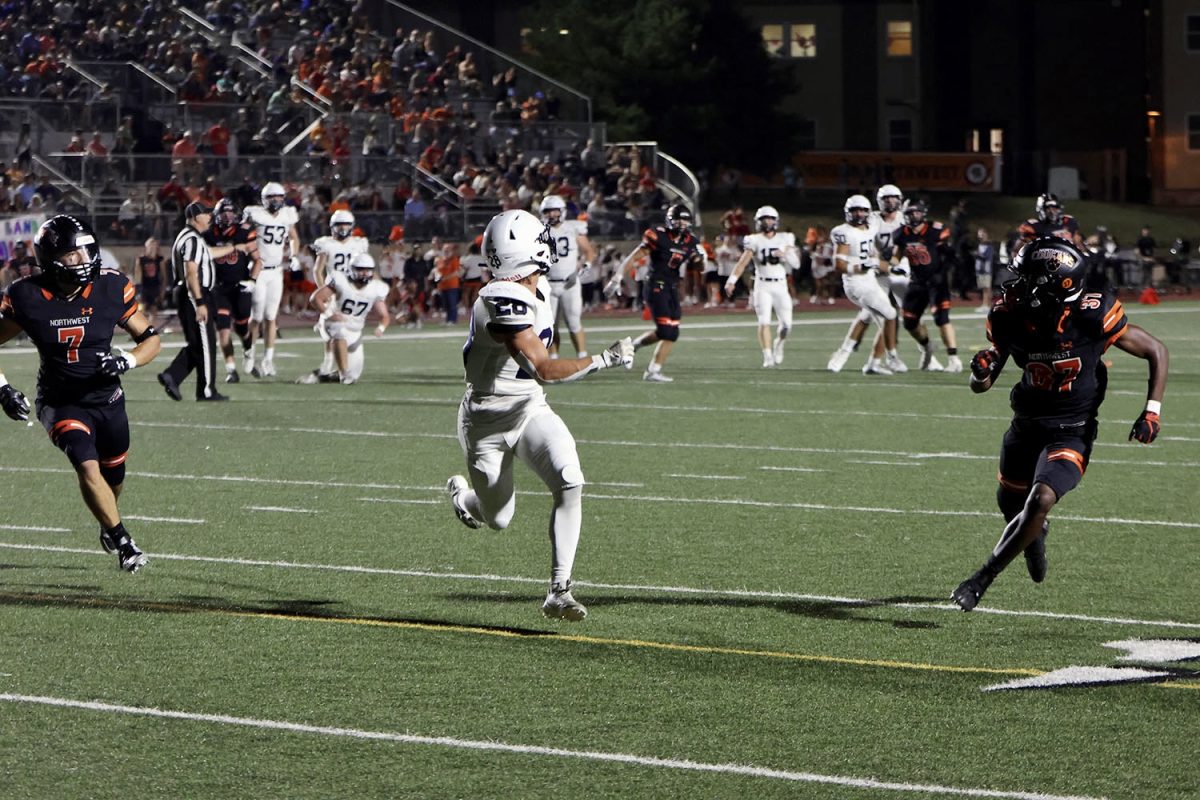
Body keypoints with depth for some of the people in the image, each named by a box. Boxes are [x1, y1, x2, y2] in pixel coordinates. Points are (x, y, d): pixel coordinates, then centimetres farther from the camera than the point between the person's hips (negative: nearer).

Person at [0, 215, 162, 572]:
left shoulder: (110, 288, -12)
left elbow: (150, 338, -2)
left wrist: (127, 361, -22)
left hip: (107, 399, 3)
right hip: (62, 404, -3)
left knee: (113, 476, 17)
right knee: (88, 466, -24)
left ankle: (108, 522, 51)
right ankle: (122, 542, -9)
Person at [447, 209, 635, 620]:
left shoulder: (537, 289, -1)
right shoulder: (504, 303, -31)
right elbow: (544, 369, -34)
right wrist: (606, 359, -30)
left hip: (530, 409, 7)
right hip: (489, 420, -7)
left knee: (570, 482, -19)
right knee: (498, 519, 11)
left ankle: (559, 591, -15)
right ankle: (461, 492, 48)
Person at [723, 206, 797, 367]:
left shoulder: (785, 239, 5)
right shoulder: (755, 241, -1)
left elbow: (796, 262, 1)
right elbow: (742, 262, -10)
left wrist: (785, 254, -20)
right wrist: (731, 281, -22)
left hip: (781, 285, 2)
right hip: (762, 286, -2)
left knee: (786, 323, -1)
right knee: (764, 322, -12)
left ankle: (778, 345, 29)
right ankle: (768, 356, -8)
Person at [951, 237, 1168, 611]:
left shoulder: (1092, 317, -26)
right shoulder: (1009, 317, -16)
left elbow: (1157, 352, -10)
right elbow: (980, 386, -4)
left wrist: (1152, 411, -15)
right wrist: (981, 372, -28)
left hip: (1071, 433, -4)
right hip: (1026, 425, 4)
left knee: (1041, 500, -26)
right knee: (1011, 506, 21)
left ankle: (981, 581, -13)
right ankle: (1035, 534, 59)